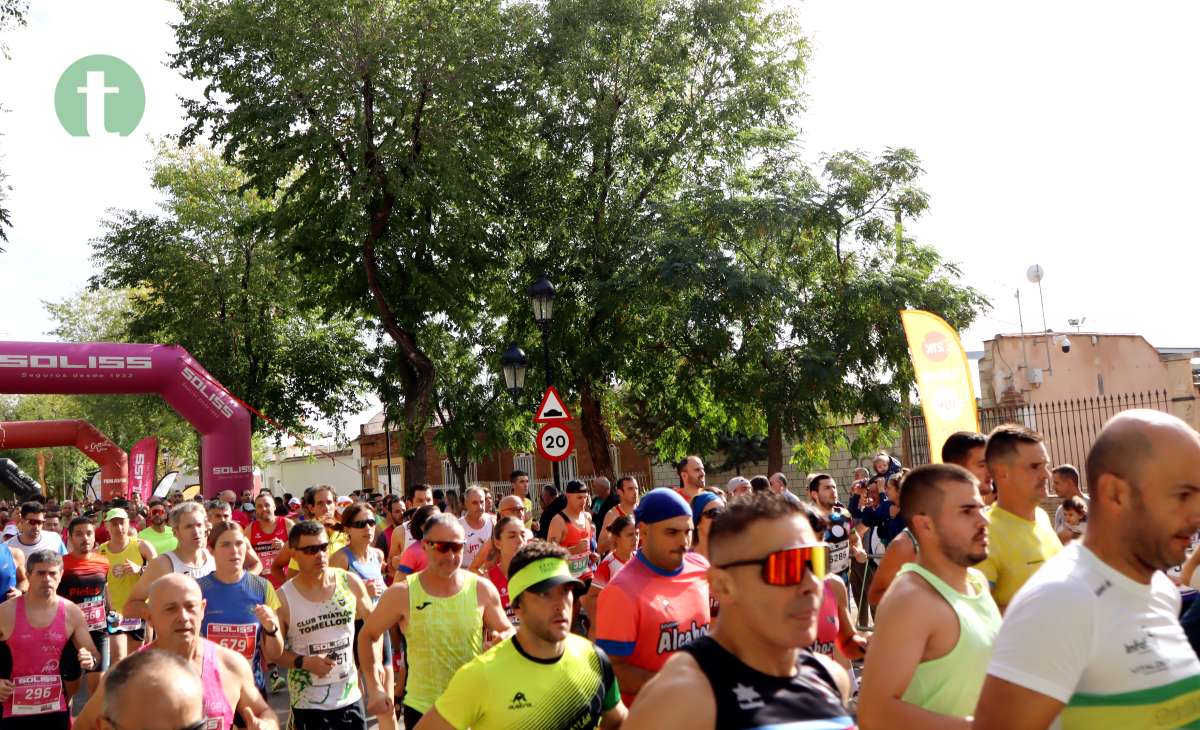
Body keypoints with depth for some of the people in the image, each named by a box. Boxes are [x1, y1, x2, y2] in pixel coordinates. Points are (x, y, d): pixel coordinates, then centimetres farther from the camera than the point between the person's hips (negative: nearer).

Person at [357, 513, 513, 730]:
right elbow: (367, 635, 3)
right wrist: (374, 688, -3)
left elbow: (508, 632, 7)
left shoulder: (482, 589, -6)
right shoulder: (402, 594, -9)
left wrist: (502, 639, -16)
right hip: (421, 710, -1)